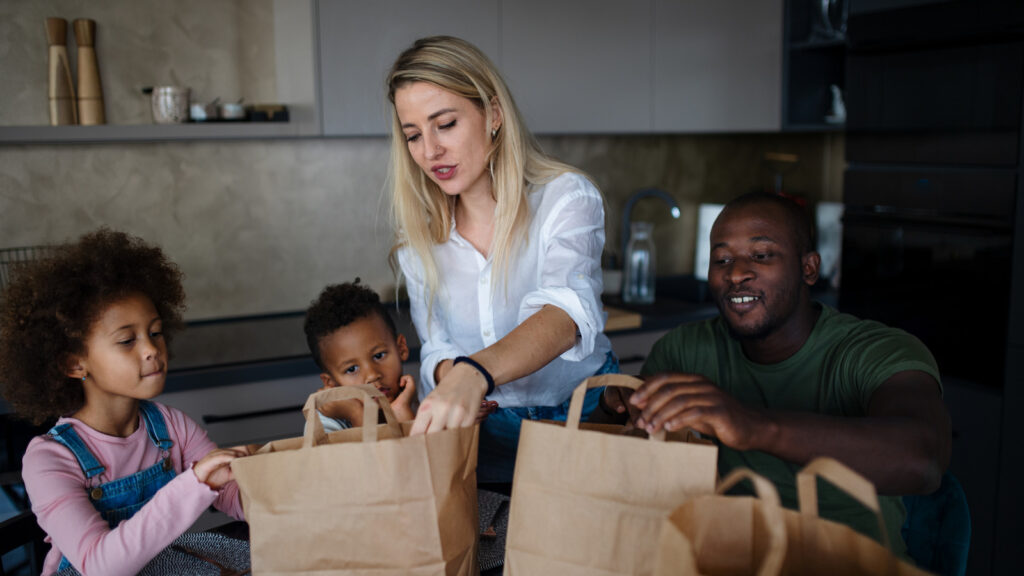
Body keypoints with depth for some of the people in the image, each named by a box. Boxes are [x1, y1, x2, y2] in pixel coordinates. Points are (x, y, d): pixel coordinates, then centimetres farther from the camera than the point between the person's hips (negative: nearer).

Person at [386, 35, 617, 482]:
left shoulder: (566, 198, -12)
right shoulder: (419, 236, 2)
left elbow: (565, 311, -30)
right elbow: (435, 347, 4)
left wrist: (474, 373, -50)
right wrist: (449, 375, -21)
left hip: (581, 415, -2)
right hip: (483, 425, 3)